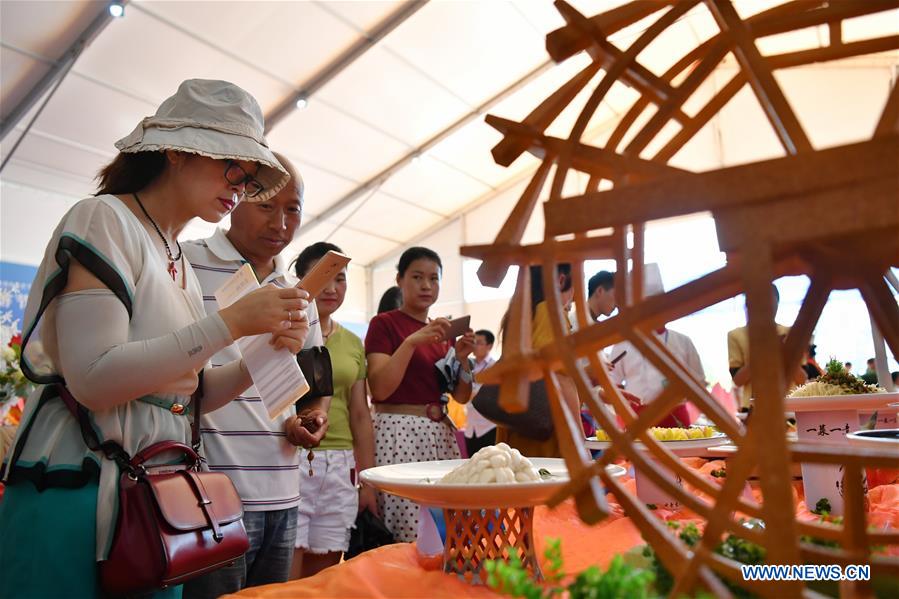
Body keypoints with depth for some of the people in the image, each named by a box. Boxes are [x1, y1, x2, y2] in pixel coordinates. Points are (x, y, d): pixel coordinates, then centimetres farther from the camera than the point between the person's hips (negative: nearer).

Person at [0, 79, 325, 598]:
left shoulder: (184, 267, 11)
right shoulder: (104, 220, -9)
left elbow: (184, 394, 10)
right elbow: (93, 379, -20)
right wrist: (231, 323, -22)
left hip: (160, 493, 7)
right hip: (78, 490, -7)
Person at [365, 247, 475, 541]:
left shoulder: (444, 331, 15)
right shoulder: (384, 323, -2)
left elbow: (462, 396, 13)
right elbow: (380, 389, -13)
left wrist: (463, 359, -5)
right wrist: (412, 341, -20)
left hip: (441, 433, 6)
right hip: (399, 431, -6)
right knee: (409, 536, -5)